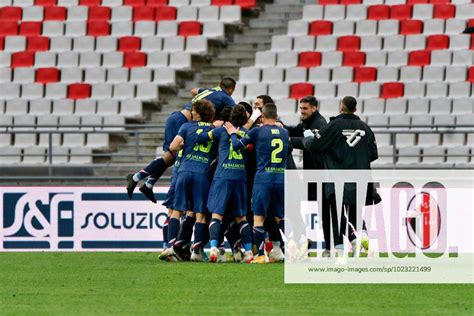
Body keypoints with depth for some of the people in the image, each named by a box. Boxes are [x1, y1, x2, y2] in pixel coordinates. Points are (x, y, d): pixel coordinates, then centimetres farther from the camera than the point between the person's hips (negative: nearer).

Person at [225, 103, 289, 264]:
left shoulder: (258, 131, -3)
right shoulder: (284, 132, 10)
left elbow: (237, 145, 3)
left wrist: (233, 133, 24)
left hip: (263, 178, -4)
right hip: (281, 178, 4)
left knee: (258, 217, 0)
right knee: (280, 218, 14)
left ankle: (261, 255, -6)